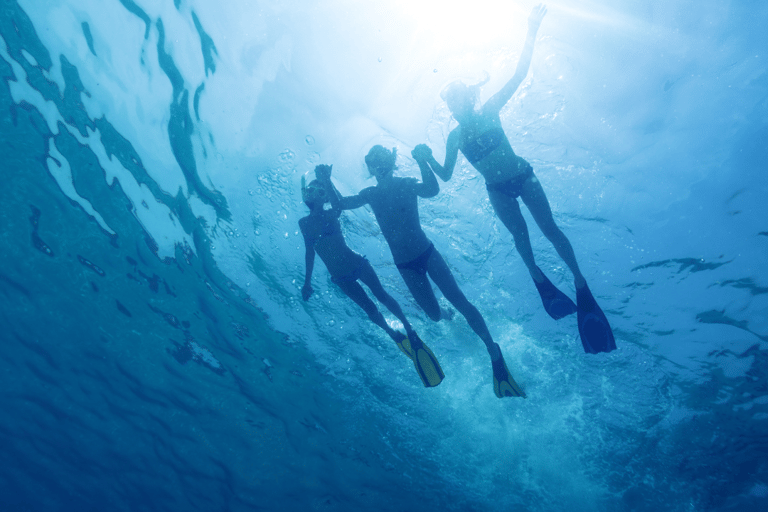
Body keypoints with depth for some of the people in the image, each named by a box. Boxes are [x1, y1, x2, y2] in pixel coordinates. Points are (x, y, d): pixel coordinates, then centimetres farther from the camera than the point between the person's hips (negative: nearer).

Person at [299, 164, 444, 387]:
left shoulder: (330, 215, -9)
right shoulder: (304, 223, 2)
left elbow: (338, 206, -36)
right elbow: (310, 252, 11)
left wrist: (326, 180, -46)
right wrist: (307, 281, 12)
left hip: (357, 264, -3)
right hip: (341, 277, 3)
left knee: (382, 296, -6)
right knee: (369, 308, 4)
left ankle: (409, 329, 7)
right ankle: (394, 335, 22)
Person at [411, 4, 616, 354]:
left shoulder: (490, 111, -4)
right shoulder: (454, 137, 0)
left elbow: (519, 75, -9)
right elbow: (446, 175, 1)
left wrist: (531, 33, -16)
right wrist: (426, 159, -16)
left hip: (522, 175, -1)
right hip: (497, 190, 2)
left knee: (549, 228, -9)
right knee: (519, 234, -8)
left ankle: (580, 282, -4)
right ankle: (538, 276, 14)